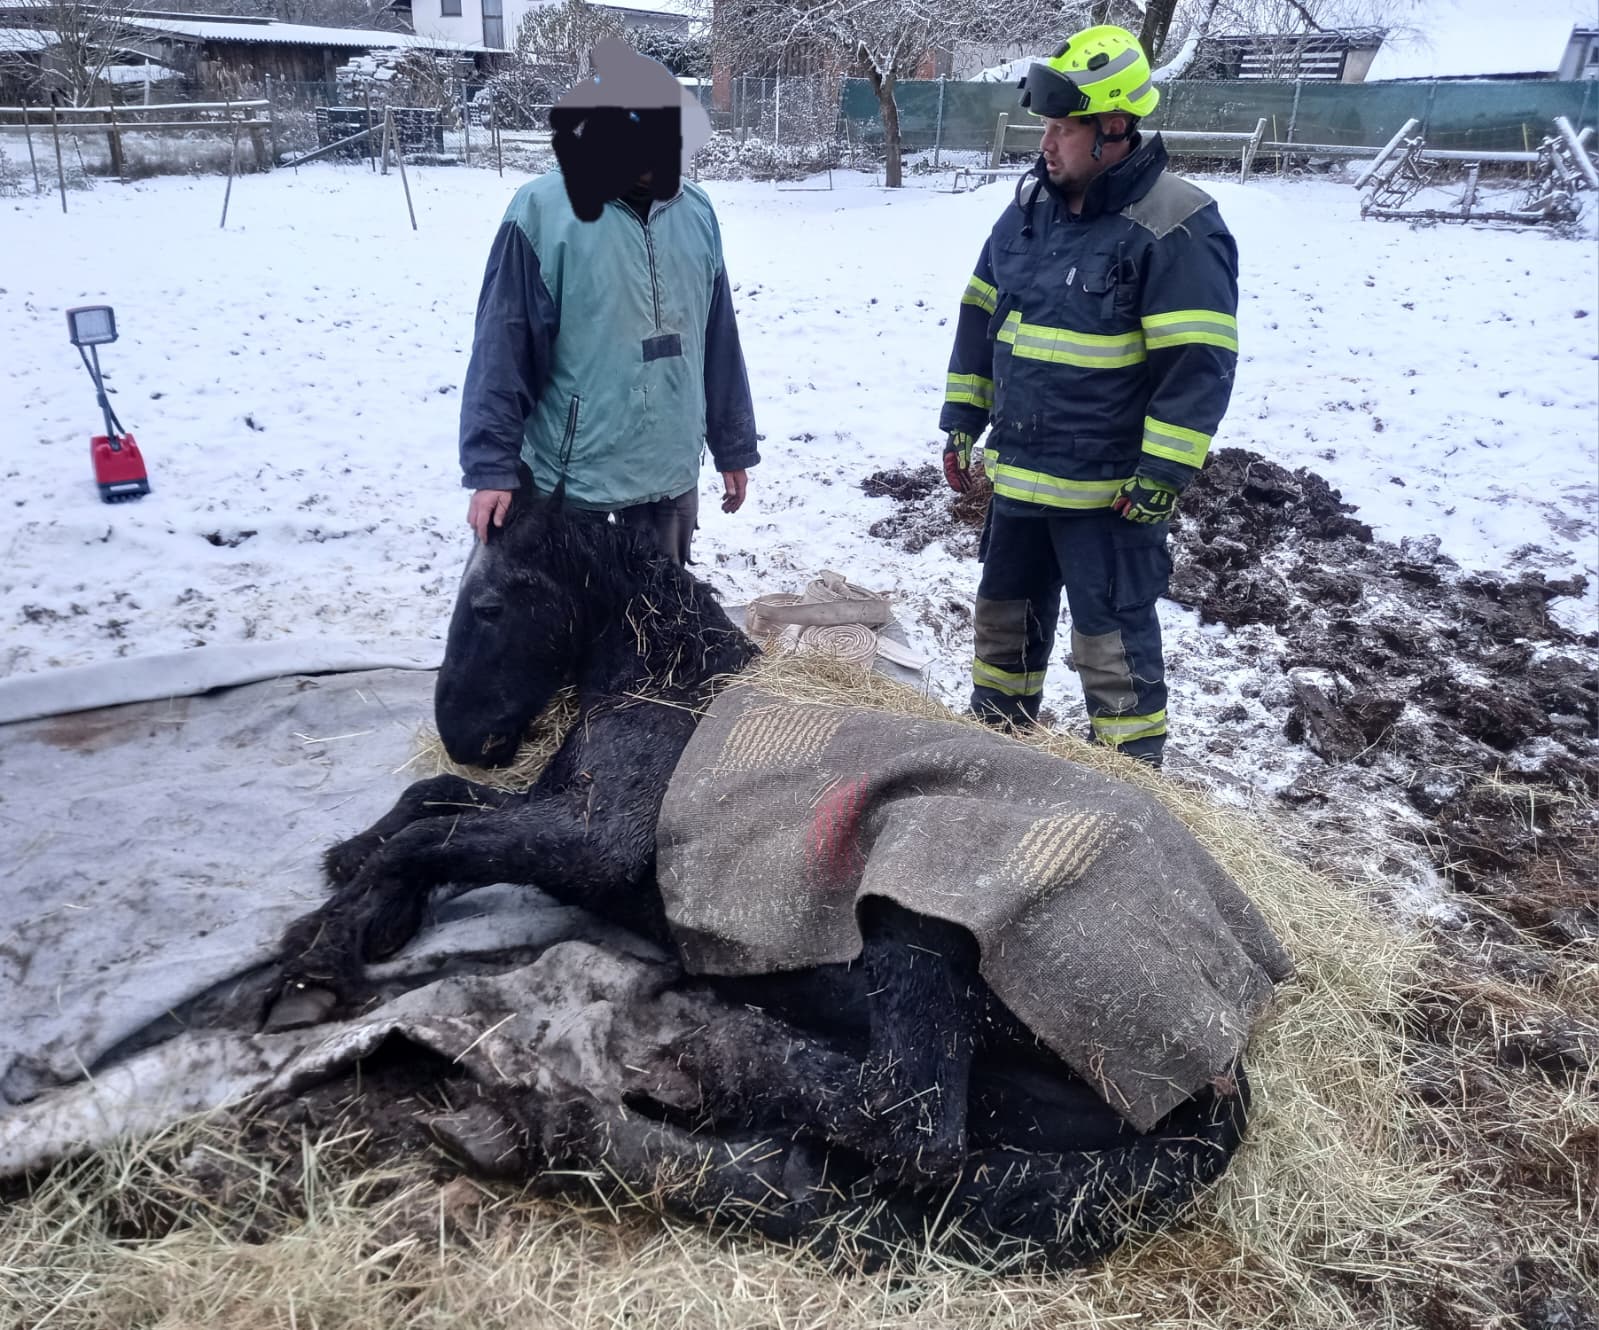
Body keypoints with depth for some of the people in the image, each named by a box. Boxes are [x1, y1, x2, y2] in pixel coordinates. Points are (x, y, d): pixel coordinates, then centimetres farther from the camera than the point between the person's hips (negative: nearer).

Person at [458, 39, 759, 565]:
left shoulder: (696, 211, 2)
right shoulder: (543, 211, -12)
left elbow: (718, 344, 9)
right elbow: (501, 352, -11)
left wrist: (733, 446, 13)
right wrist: (491, 467, -13)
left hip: (672, 471, 4)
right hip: (571, 476, -4)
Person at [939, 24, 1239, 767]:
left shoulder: (1174, 226, -15)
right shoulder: (1031, 205, 7)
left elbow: (1199, 365, -17)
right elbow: (980, 318, 14)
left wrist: (1163, 476, -20)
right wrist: (962, 422, 12)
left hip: (1108, 487, -7)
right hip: (1017, 473, 7)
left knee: (1113, 639, 2)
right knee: (1006, 616, 20)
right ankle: (994, 739, 39)